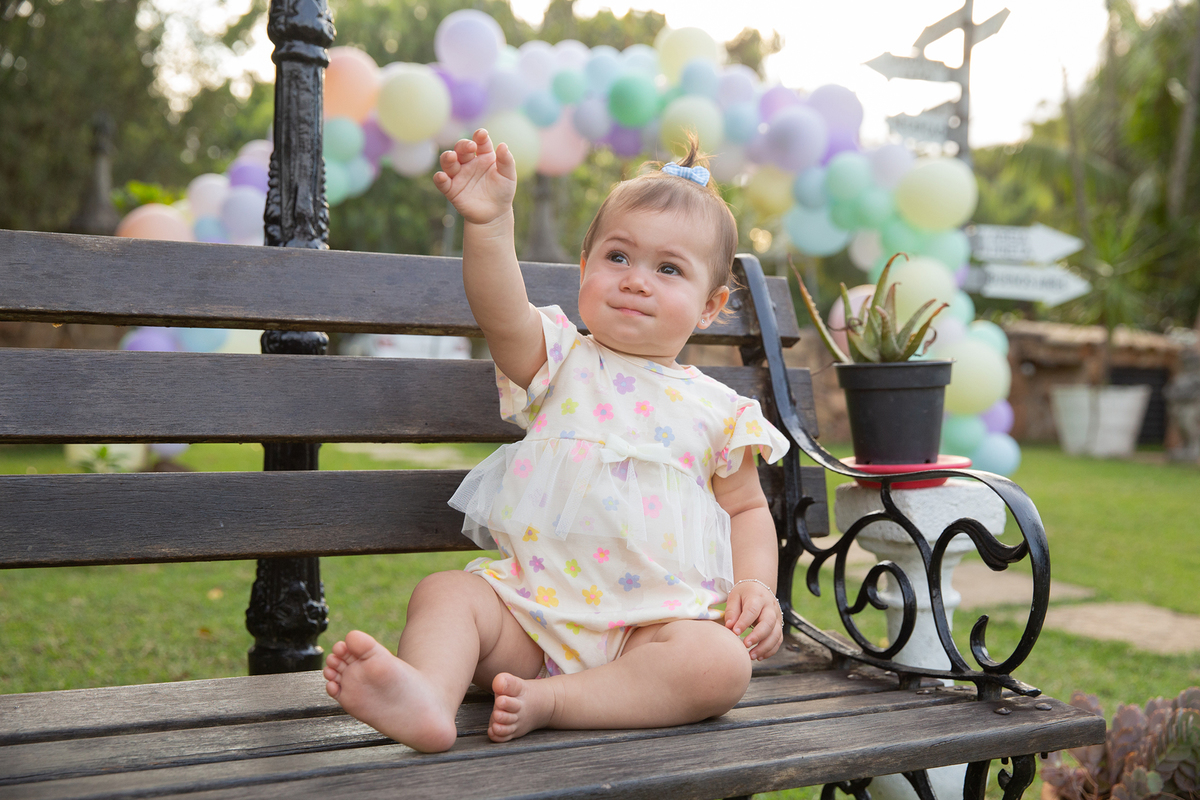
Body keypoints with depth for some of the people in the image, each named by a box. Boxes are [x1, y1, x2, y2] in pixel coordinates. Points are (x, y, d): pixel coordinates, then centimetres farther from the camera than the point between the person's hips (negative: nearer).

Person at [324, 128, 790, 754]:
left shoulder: (718, 410, 10)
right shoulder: (560, 363, 7)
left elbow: (746, 507, 19)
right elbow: (502, 313, -14)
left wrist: (756, 583, -1)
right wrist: (489, 225, -31)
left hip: (654, 623, 0)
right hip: (529, 606, 1)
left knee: (721, 663, -28)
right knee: (445, 592, -22)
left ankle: (547, 701, -33)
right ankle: (428, 696, -48)